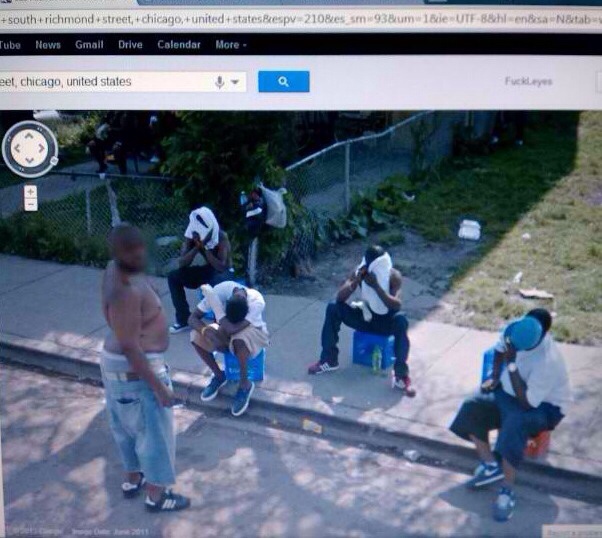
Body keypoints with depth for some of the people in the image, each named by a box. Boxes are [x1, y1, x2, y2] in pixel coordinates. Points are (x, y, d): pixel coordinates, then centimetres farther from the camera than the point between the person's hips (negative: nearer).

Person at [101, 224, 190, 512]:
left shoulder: (114, 269, -3)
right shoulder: (127, 291, -33)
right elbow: (130, 348, -30)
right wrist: (158, 386, -24)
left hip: (114, 360, 10)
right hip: (134, 368, -10)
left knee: (128, 424, 26)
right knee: (154, 430, 9)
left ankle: (132, 479, 45)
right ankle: (156, 495, 26)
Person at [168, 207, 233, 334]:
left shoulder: (221, 237, -26)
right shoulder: (192, 236, -14)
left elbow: (222, 267, -32)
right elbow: (182, 263, -17)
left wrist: (205, 248, -36)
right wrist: (196, 247, -30)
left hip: (224, 272, -5)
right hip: (207, 270, 5)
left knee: (217, 282, -40)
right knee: (173, 277, -13)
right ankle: (184, 319, -4)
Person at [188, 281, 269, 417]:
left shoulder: (256, 301, -36)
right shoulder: (219, 292, -28)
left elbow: (231, 330, -45)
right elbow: (193, 318, -20)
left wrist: (211, 295, -42)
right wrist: (205, 330, -43)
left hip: (251, 334, -4)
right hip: (227, 331, 4)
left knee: (239, 339, -39)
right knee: (196, 336, -22)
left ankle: (245, 385, -17)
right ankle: (219, 376, 0)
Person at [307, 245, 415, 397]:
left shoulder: (394, 275, -19)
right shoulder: (360, 272, -11)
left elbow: (397, 305, -31)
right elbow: (340, 298, -17)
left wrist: (376, 286, -40)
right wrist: (356, 281, -34)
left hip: (386, 321, -3)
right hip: (366, 317, 3)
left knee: (401, 320, -39)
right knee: (333, 308, -18)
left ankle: (401, 375, -35)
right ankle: (329, 360, -9)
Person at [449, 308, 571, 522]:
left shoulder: (548, 361, -36)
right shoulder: (515, 328, -16)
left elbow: (526, 403, -37)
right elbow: (500, 348, 10)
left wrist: (511, 364, -39)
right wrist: (495, 376, -2)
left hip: (544, 406, -7)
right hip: (509, 389, 8)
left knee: (513, 426, -36)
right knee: (472, 408, -12)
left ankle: (508, 491, -22)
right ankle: (490, 466, 0)